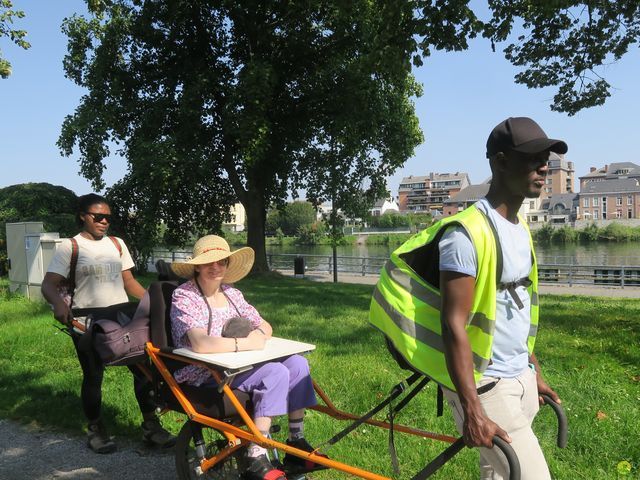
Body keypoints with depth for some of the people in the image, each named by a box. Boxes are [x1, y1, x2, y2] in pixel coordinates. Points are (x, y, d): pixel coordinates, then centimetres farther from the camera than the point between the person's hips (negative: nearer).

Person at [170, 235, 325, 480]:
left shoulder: (231, 294, 10)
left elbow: (266, 327, 10)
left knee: (297, 363, -10)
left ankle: (296, 446, -2)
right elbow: (200, 344, -27)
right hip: (204, 377, -7)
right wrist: (245, 343, -22)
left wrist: (258, 336, -13)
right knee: (275, 373, -26)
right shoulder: (184, 297, -12)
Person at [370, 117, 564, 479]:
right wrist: (472, 411, -24)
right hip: (487, 387, -8)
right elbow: (454, 325, -23)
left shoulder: (521, 229, 8)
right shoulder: (469, 233, -21)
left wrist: (535, 371, 19)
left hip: (520, 379, 9)